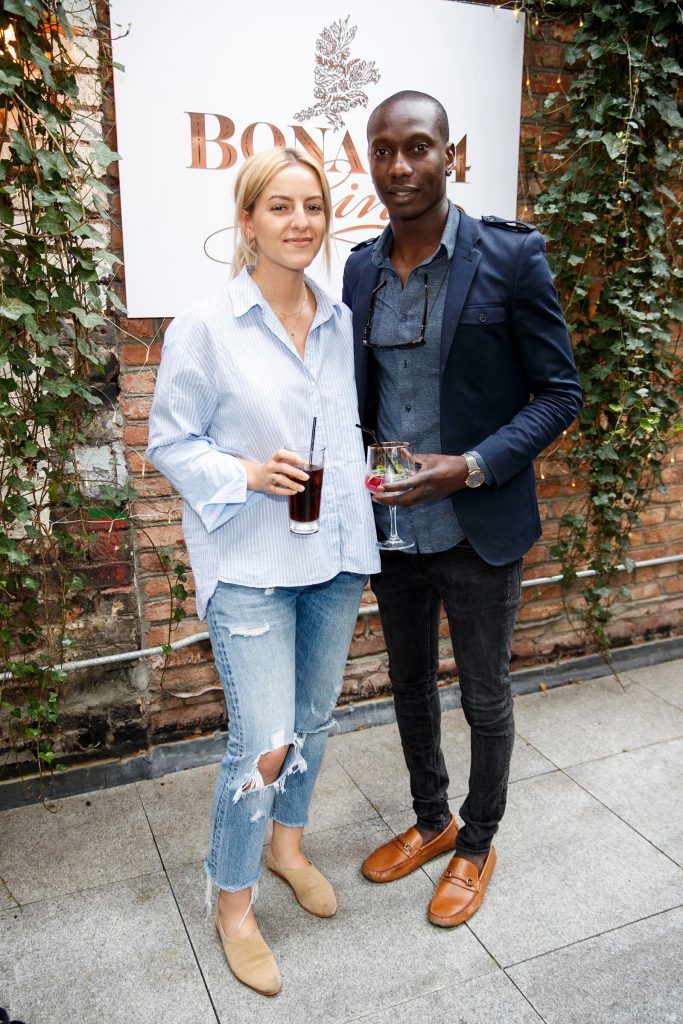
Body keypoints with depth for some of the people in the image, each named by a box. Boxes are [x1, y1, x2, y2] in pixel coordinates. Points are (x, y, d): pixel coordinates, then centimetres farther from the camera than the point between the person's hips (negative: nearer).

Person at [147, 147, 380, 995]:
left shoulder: (342, 321, 6)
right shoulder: (205, 326, -9)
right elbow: (169, 442, -5)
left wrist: (359, 480, 0)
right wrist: (247, 475, -19)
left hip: (334, 552, 6)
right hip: (250, 561, -5)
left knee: (314, 716, 18)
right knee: (264, 742, -6)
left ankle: (288, 843, 45)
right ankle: (232, 901, 22)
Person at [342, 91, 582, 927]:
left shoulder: (510, 256, -12)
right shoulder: (361, 268, 4)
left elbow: (559, 392, -10)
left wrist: (473, 467, -22)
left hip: (477, 533, -5)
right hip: (390, 527, 5)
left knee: (485, 698, 13)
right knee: (410, 686, 21)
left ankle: (476, 845, 39)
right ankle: (430, 821, 45)